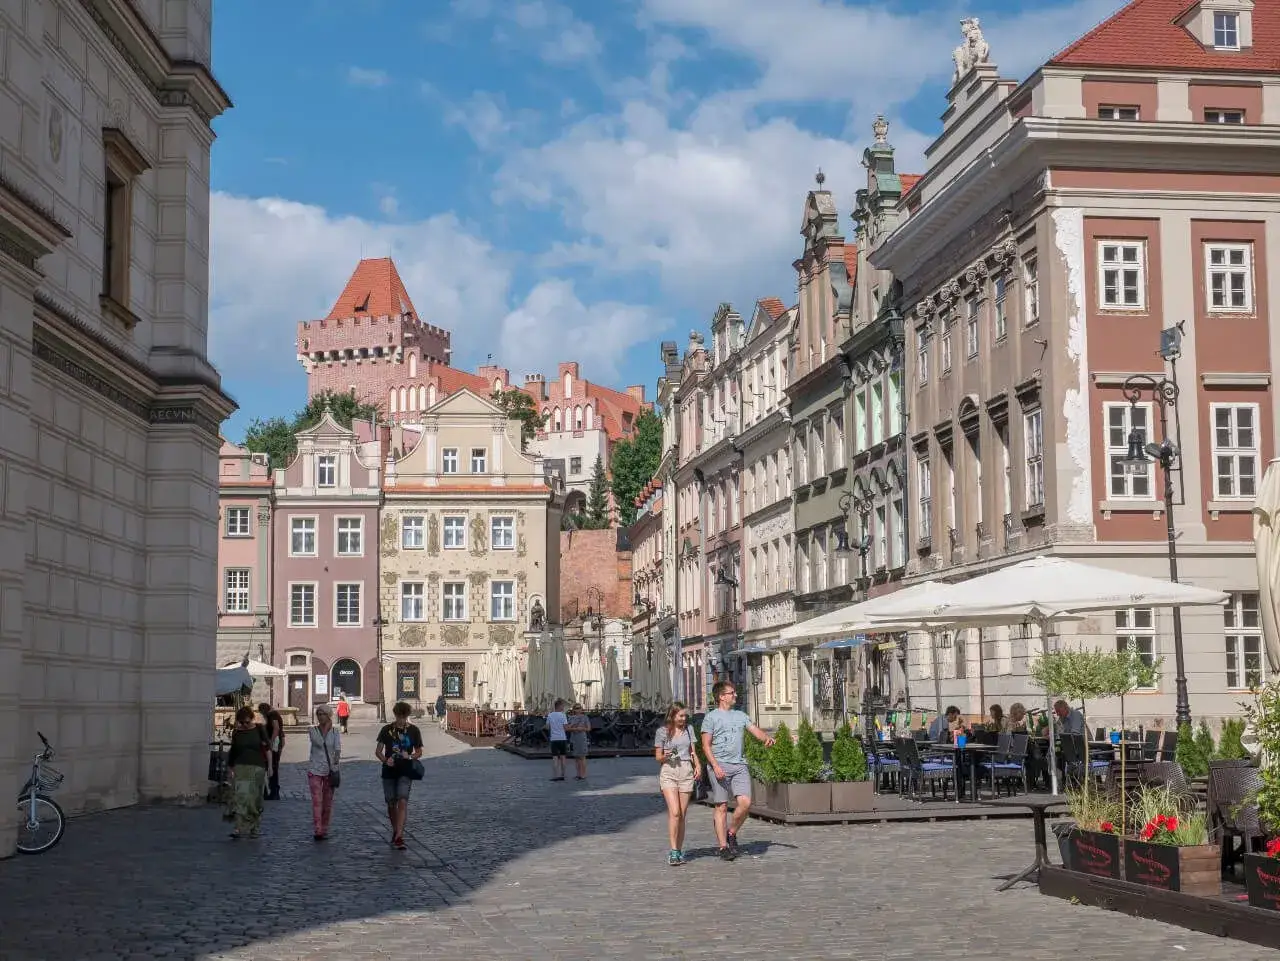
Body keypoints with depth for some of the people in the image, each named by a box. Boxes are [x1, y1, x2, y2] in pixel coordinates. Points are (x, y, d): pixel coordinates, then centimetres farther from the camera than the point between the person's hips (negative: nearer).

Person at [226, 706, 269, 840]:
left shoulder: (259, 729, 3)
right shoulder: (236, 732, 7)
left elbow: (267, 748, 4)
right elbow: (233, 751, 15)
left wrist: (270, 766, -2)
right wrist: (230, 768, 14)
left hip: (257, 767, -1)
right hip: (241, 767, 1)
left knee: (255, 799, 4)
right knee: (241, 797, -11)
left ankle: (254, 828, 16)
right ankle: (240, 828, -15)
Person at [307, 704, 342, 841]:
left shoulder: (335, 732, 4)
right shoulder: (313, 731, 2)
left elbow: (338, 748, -4)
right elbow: (319, 742, -15)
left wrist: (337, 758, -20)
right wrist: (326, 728, -10)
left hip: (330, 769, 2)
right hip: (315, 769, -1)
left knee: (328, 801, 6)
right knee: (316, 800, -10)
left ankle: (324, 829, 17)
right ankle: (318, 830, -13)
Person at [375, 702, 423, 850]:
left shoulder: (413, 730, 2)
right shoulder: (387, 730, 2)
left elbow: (419, 752, 10)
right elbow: (378, 751, 5)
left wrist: (410, 757, -11)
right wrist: (385, 760, -15)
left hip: (405, 772, -1)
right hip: (389, 771, 2)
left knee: (402, 801, -15)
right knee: (391, 803, 8)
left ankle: (399, 836, -21)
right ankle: (395, 832, 27)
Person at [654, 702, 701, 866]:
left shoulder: (689, 729, 12)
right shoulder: (662, 732, 2)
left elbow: (693, 751, 16)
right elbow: (657, 757, 6)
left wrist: (698, 765, -2)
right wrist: (666, 756, -16)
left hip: (686, 772, 3)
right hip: (668, 772, -3)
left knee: (682, 815, 4)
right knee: (674, 812, -16)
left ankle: (679, 851, 11)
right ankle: (674, 852, -14)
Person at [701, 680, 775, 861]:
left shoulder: (740, 715, 19)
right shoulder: (711, 717, 3)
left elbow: (755, 730, 12)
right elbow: (706, 746, -2)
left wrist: (767, 738, -11)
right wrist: (715, 766, -14)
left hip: (739, 765, 4)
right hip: (719, 765, -4)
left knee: (745, 802, -11)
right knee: (722, 807, -2)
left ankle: (732, 833, 11)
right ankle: (723, 846, 4)